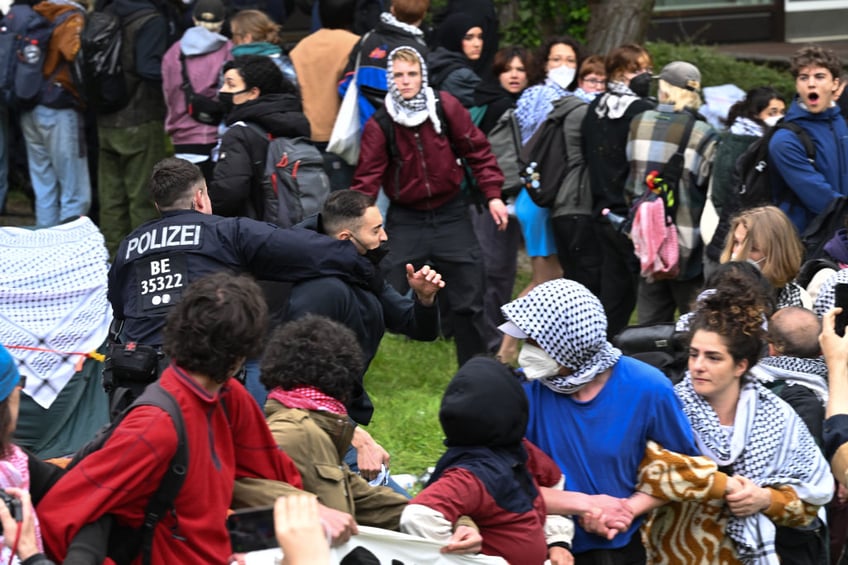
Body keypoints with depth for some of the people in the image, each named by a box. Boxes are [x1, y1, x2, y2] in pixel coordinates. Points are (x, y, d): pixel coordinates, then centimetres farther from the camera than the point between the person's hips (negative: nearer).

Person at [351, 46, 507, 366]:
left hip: (451, 215, 1)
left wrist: (493, 194, -5)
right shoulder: (379, 125, -11)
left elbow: (477, 150, 0)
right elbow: (367, 178, -12)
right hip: (405, 219, -1)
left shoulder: (446, 108, -8)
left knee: (468, 300, 7)